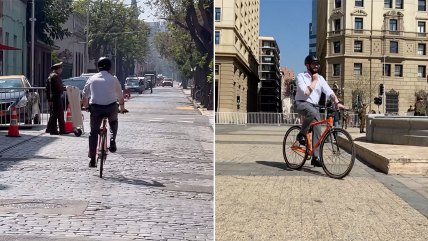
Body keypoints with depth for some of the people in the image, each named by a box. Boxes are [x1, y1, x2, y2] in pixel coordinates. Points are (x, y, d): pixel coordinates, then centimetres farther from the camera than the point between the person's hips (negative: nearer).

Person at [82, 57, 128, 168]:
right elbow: (120, 96, 16)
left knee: (93, 132, 12)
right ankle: (112, 140, 11)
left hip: (96, 108, 0)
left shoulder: (92, 79, 12)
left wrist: (85, 107, 36)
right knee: (113, 122, 33)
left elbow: (85, 96, 18)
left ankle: (92, 159, 10)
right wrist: (122, 108, 33)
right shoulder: (113, 79, 9)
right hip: (111, 108, 0)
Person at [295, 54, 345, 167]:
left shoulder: (320, 78, 9)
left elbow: (329, 92, -3)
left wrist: (337, 102, -19)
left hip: (314, 105, 6)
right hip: (301, 104, -6)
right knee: (312, 112, -39)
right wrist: (314, 80, -10)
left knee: (318, 131, -3)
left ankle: (316, 157, 3)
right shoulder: (301, 76, -7)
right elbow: (306, 91, -21)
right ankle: (302, 134, -19)